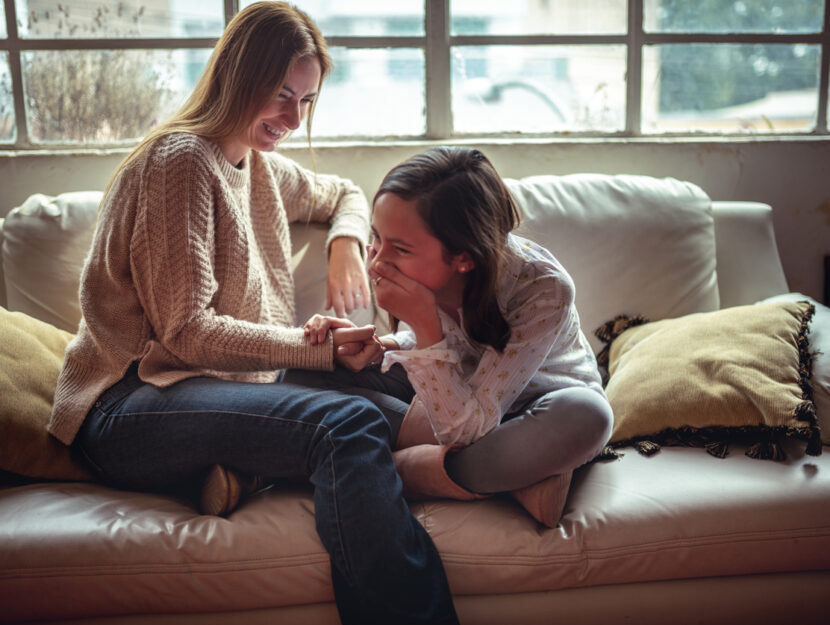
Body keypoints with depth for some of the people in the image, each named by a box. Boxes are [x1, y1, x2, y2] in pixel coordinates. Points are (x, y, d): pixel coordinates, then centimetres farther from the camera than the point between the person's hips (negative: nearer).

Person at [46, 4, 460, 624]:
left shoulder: (262, 170, 17)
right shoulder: (181, 159, -9)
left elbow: (345, 194, 37)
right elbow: (187, 332, -15)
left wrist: (346, 240, 12)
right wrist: (322, 347, -19)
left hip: (224, 389, 9)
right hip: (128, 407, -9)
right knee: (350, 424, -33)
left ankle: (237, 468, -18)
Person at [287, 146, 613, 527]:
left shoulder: (542, 290, -35)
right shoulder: (420, 267, -22)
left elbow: (466, 430, -34)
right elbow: (435, 338, 0)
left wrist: (425, 325, -44)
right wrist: (376, 349, -21)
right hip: (455, 391, 4)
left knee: (585, 417, -41)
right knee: (302, 377, -15)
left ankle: (400, 467, -23)